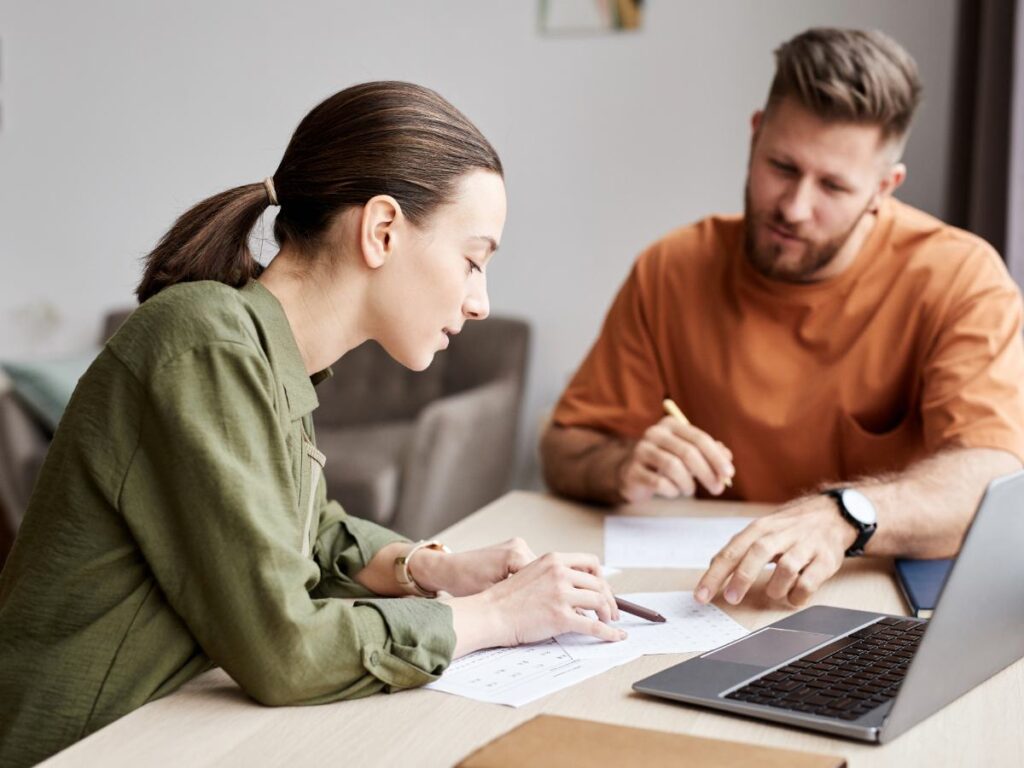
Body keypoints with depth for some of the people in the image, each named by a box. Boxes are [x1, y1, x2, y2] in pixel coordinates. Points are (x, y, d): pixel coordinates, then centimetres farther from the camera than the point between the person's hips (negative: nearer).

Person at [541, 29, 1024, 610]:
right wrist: (624, 469, -19)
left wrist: (843, 516, -41)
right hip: (698, 595, 3)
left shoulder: (960, 279, -10)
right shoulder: (672, 271, 0)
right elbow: (563, 450, 4)